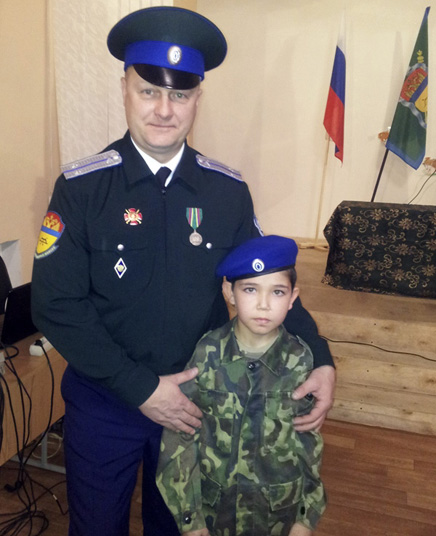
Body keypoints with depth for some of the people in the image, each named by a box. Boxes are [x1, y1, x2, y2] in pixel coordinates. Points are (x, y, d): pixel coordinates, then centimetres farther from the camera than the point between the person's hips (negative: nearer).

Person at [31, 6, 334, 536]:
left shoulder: (229, 192, -8)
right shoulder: (80, 188, -15)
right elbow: (55, 304, -17)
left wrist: (319, 360, -16)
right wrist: (140, 389, -20)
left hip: (196, 402, 2)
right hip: (103, 402, -1)